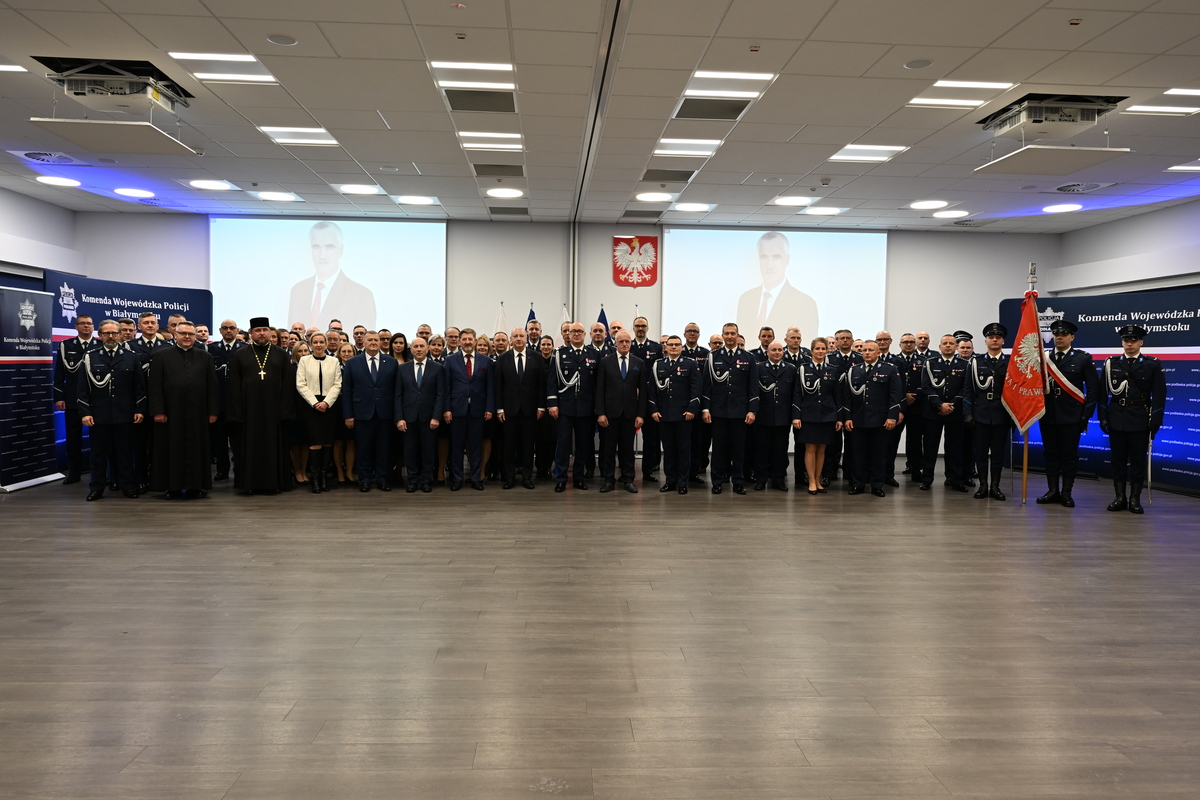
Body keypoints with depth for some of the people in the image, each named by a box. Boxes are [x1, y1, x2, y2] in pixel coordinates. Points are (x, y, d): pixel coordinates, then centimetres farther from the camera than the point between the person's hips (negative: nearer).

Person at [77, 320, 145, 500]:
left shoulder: (131, 357, 5)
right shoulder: (90, 357, 3)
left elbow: (140, 385, 6)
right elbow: (82, 387, 1)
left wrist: (140, 410, 1)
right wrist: (84, 412, -5)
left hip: (124, 415, 0)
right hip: (98, 415, 0)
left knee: (124, 451, 7)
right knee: (98, 452, 7)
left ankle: (127, 485, 14)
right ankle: (97, 487, 16)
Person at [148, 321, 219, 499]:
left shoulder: (205, 356, 8)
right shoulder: (162, 356, 4)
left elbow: (212, 385, 6)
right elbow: (155, 386, -1)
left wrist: (213, 411, 0)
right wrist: (158, 411, -8)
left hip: (197, 413, 1)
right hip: (171, 413, -1)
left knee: (196, 449, 5)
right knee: (172, 450, 4)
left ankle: (195, 486, 14)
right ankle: (173, 487, 13)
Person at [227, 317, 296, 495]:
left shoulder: (281, 355, 7)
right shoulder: (240, 355, 7)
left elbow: (288, 384, 2)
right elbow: (234, 385, 3)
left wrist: (286, 410, -7)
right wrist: (237, 412, -6)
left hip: (274, 409, 0)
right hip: (249, 409, 0)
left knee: (274, 445, 4)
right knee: (250, 446, 5)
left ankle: (274, 482, 12)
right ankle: (250, 483, 12)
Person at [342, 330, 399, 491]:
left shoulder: (391, 362, 5)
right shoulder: (352, 363, 5)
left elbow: (396, 389, 3)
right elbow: (346, 390, 2)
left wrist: (396, 414, -1)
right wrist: (348, 415, -4)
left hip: (384, 413, 0)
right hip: (362, 413, 0)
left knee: (383, 447, 6)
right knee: (363, 448, 6)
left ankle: (382, 478, 17)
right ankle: (365, 479, 17)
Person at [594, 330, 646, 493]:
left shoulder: (639, 363, 6)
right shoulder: (605, 362, 2)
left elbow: (642, 391, 4)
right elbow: (599, 389, 0)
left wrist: (641, 414, -2)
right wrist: (600, 413, -8)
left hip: (630, 412, 1)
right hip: (610, 411, -1)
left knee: (628, 447, 7)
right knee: (608, 447, 3)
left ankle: (628, 480, 16)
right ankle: (608, 480, 12)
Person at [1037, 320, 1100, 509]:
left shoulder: (1083, 358, 1)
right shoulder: (1044, 358, 7)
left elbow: (1093, 387, 0)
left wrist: (1086, 415, -5)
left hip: (1071, 417, -2)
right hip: (1047, 415, 2)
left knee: (1069, 455, 3)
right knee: (1050, 454, 8)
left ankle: (1066, 493, 11)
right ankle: (1053, 491, 16)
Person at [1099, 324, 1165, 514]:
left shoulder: (1153, 365, 1)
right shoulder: (1111, 363, 6)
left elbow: (1159, 396, -1)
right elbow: (1104, 393, 6)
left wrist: (1155, 422, -7)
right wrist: (1103, 417, 0)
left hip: (1140, 420, -2)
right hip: (1116, 419, 2)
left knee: (1138, 460, 3)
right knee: (1118, 459, 5)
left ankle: (1135, 499, 11)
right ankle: (1120, 498, 12)